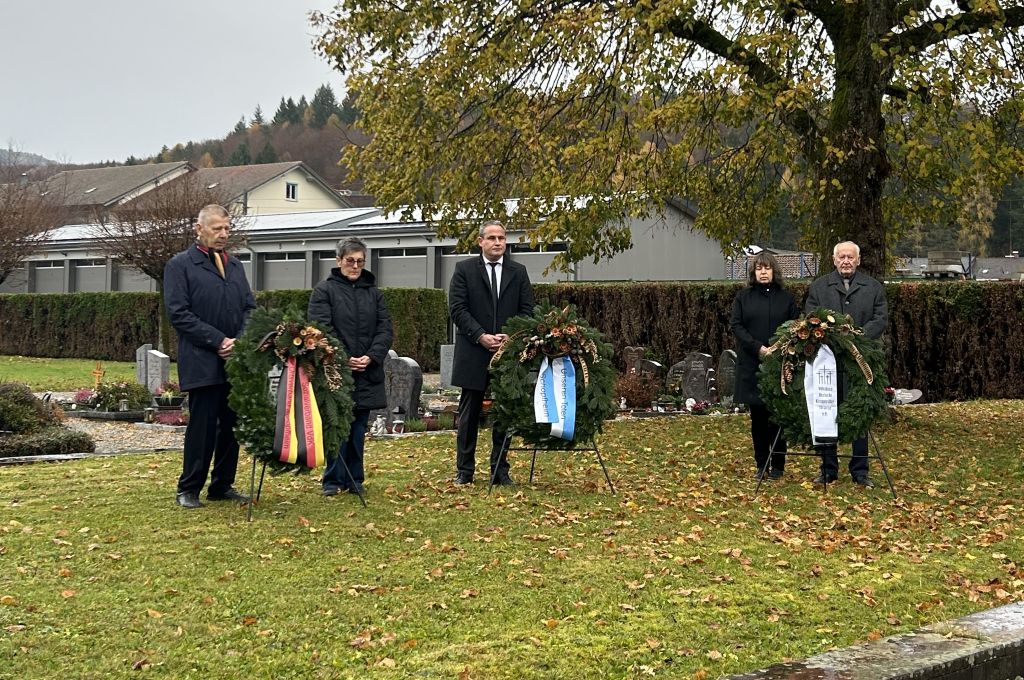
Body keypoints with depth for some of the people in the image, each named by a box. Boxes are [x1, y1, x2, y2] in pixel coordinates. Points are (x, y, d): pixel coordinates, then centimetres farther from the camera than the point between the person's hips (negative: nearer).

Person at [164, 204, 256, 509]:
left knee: (232, 425, 8)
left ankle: (223, 486, 19)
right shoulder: (180, 265, -2)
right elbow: (178, 313, -10)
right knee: (202, 426, -4)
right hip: (202, 363, -6)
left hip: (236, 360, 6)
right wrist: (219, 341, -14)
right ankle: (189, 489, 7)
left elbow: (249, 307, 16)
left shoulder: (235, 266, 18)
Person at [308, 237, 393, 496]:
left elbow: (385, 329, 7)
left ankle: (355, 479, 15)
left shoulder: (374, 292, 13)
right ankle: (333, 480, 7)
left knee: (358, 428, 7)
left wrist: (371, 357, -9)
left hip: (367, 373, 4)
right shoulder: (324, 290, 0)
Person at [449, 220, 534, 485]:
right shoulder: (464, 269, 2)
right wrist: (481, 336, -15)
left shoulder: (518, 272, 10)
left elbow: (527, 310, 6)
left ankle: (500, 470, 12)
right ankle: (464, 471, 11)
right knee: (469, 414, 4)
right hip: (473, 353, -2)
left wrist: (511, 337, -10)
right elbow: (458, 309, -5)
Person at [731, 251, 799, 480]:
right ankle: (761, 465, 11)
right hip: (751, 365, 1)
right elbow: (736, 326, 0)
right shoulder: (743, 297, 8)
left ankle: (778, 465, 6)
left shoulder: (786, 298, 8)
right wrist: (759, 348, -13)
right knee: (757, 416, 4)